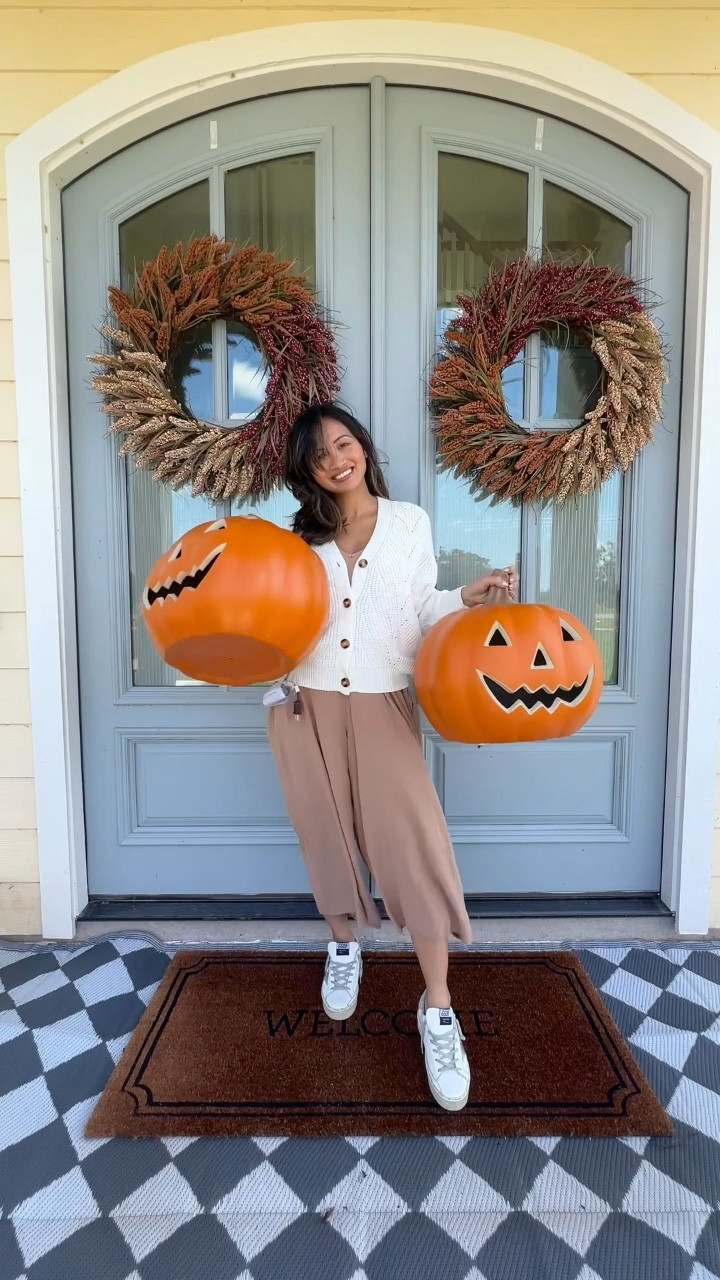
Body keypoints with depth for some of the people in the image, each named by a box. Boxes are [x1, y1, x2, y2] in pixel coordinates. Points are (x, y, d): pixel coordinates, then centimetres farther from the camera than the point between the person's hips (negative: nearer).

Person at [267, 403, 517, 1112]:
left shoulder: (409, 522, 4)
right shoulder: (297, 536, 7)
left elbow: (419, 611, 7)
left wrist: (466, 597, -8)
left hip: (384, 707, -1)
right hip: (309, 708, 2)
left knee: (414, 845, -7)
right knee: (329, 837, 13)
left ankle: (437, 1006, 9)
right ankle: (344, 949, 39)